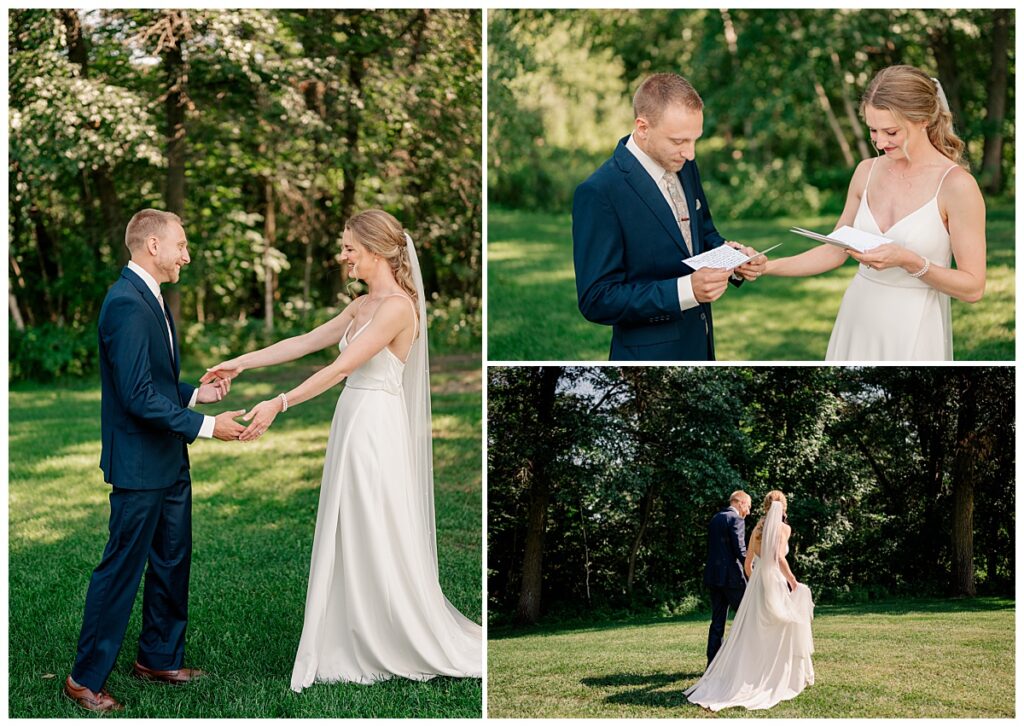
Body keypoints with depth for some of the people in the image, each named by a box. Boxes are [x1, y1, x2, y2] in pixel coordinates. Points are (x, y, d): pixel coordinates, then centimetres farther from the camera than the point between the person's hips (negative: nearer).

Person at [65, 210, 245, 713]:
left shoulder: (148, 299, 12)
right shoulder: (127, 304, -21)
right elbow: (139, 396, -25)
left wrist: (195, 393, 6)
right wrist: (204, 425, -22)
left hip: (168, 463, 10)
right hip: (139, 465, -10)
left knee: (172, 562, 18)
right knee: (122, 568, -1)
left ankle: (159, 658, 31)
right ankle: (86, 677, 10)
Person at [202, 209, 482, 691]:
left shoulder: (396, 307, -16)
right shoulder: (363, 305, 13)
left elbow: (341, 367, -23)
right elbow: (305, 343, 16)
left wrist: (279, 404, -26)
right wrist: (242, 363, 13)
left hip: (376, 429, -9)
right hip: (353, 425, 9)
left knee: (380, 544, -1)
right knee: (350, 542, 11)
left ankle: (422, 647, 11)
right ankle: (363, 648, 18)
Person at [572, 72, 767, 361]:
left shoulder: (684, 165, 1)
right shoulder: (599, 193, -21)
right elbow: (596, 300, -21)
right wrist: (686, 290, -29)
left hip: (699, 345, 7)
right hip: (651, 354, -7)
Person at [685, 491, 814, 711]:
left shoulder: (757, 529, 11)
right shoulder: (783, 528, -6)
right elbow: (779, 558, -18)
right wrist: (793, 581, -9)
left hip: (756, 584, 5)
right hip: (775, 583, -5)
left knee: (750, 634, 8)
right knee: (778, 634, 3)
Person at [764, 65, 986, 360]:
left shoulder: (956, 184, -13)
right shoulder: (867, 171, 3)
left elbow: (973, 287, -12)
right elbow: (835, 251, 11)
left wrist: (909, 262, -24)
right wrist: (768, 267, 0)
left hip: (913, 330, -4)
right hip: (857, 321, 5)